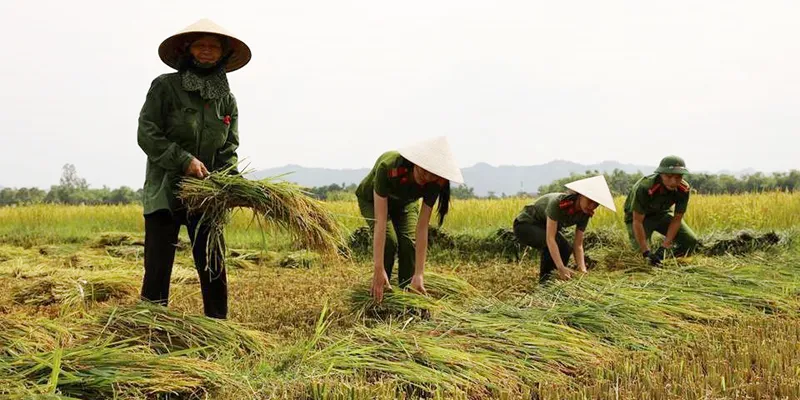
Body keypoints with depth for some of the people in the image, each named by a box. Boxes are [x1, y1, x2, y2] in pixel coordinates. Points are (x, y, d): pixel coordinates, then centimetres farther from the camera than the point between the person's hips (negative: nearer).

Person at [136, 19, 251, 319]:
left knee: (213, 268, 4)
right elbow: (147, 135, -8)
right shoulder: (164, 87, -4)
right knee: (158, 268, -2)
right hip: (165, 193, -3)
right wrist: (184, 160, -18)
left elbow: (229, 149, 9)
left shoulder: (227, 100, 9)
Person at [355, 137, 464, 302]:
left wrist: (419, 274, -36)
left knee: (409, 242, -19)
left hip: (405, 204, 3)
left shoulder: (434, 183, -32)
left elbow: (422, 228, -30)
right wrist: (379, 269, -48)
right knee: (389, 241, -24)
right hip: (372, 200, -3)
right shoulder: (388, 166, -43)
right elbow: (380, 220, -44)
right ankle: (378, 291, -5)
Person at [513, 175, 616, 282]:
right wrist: (561, 268, -46)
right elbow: (550, 239, -40)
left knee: (566, 249, -16)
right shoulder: (558, 202, -36)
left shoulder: (584, 214, -14)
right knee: (555, 243, -31)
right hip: (525, 225, -7)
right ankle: (544, 281, -13)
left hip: (543, 228, 7)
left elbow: (578, 245, -13)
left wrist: (582, 270, -28)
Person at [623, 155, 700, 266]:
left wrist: (663, 247, -23)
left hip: (662, 213, 4)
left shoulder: (684, 189, -24)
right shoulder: (644, 188, -38)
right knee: (642, 254, -19)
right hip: (638, 216, -4)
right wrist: (646, 253, -35)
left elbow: (677, 219, -15)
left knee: (691, 241, -11)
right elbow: (637, 221, -33)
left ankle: (675, 260, 19)